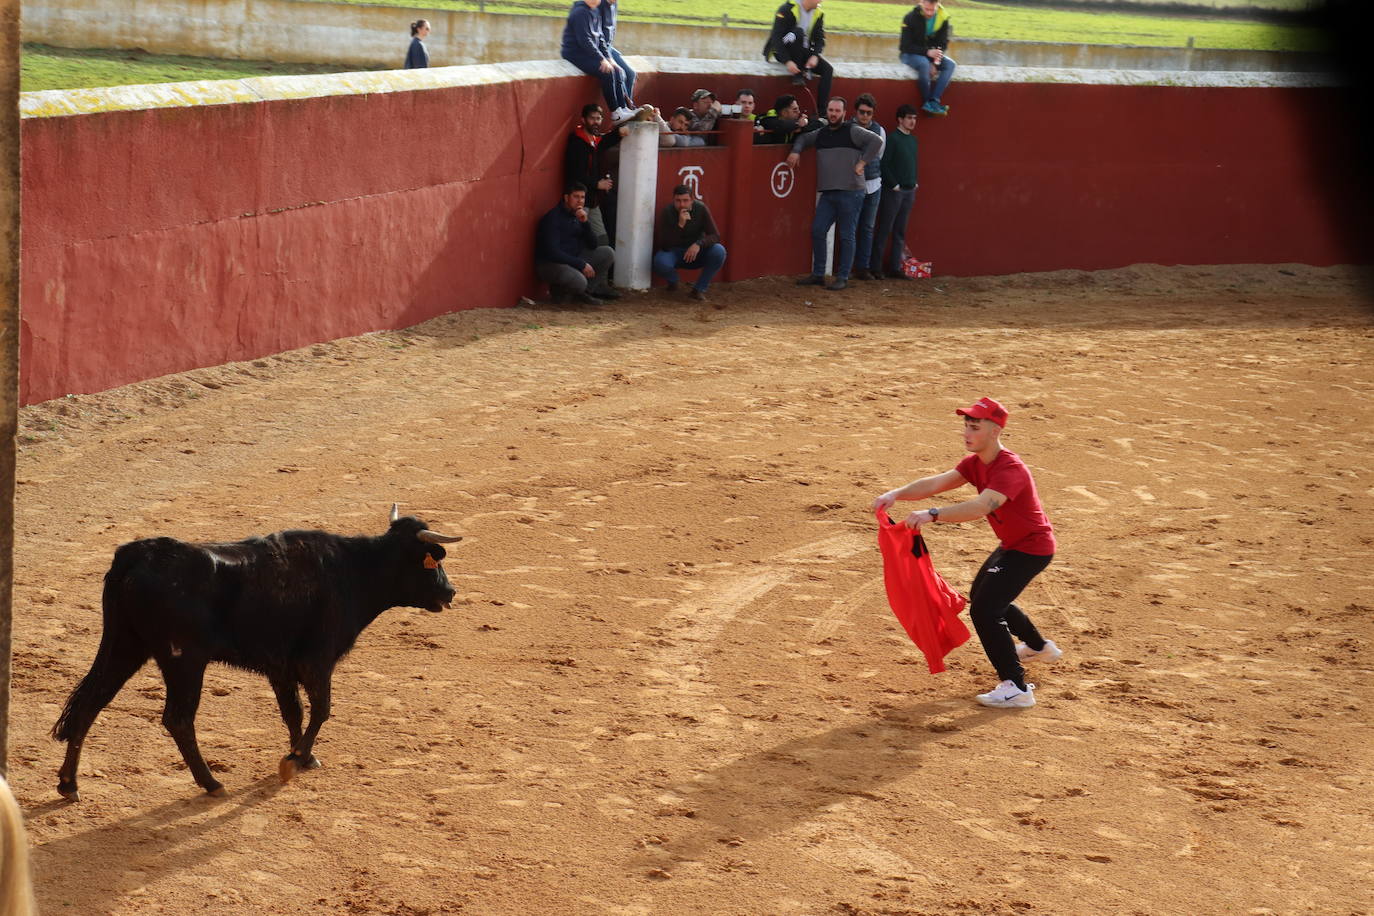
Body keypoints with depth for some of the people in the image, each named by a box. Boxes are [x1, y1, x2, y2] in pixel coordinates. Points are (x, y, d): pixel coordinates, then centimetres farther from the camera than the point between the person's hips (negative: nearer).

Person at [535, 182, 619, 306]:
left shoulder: (578, 216, 6)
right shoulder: (553, 218, -18)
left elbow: (592, 246, 2)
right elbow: (553, 252, -25)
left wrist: (585, 222, -14)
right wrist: (581, 264, -23)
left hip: (573, 260, 8)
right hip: (550, 263, -8)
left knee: (608, 253, -2)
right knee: (579, 281, -35)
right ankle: (559, 291, -1)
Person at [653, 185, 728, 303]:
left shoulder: (701, 209, -14)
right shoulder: (667, 212, -19)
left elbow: (715, 236, -16)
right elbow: (665, 245, -26)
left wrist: (699, 244, -36)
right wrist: (680, 225, -39)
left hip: (696, 253, 2)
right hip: (673, 253, -2)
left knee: (719, 251, -27)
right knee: (661, 262, -35)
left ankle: (699, 289, -10)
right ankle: (673, 282, 3)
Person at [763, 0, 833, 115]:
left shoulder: (819, 13, 2)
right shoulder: (788, 10, -17)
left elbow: (820, 38, 3)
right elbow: (776, 38, -21)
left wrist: (815, 56, -18)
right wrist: (788, 61, -31)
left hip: (804, 52, 6)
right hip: (781, 53, -6)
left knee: (828, 69, -17)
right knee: (798, 32, -34)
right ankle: (798, 75, -25)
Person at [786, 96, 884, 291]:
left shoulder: (852, 131, -5)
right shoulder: (820, 134, 15)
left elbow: (877, 141, -15)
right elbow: (802, 138, 33)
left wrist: (862, 162, -14)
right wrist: (796, 151, 13)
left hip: (850, 193, -7)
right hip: (827, 193, 7)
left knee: (846, 236, -1)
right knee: (817, 231, 5)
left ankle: (843, 277, 5)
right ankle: (818, 274, 14)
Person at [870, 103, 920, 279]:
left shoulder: (912, 140, 13)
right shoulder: (892, 139, -10)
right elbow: (883, 165, -14)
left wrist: (914, 182, 10)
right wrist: (894, 185, -14)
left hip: (909, 191, 7)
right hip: (893, 190, -7)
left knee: (900, 231, 8)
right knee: (884, 229, -4)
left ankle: (895, 268, 12)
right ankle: (874, 268, -1)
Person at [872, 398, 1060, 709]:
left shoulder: (1010, 469, -30)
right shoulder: (976, 463, -1)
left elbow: (980, 507, -46)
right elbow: (936, 483, -11)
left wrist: (933, 515, -56)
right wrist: (897, 493, -29)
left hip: (1032, 548, -10)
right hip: (1011, 544, 10)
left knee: (984, 610, -19)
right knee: (981, 596, 29)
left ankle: (1016, 687, -17)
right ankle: (1039, 646, 50)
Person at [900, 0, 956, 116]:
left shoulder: (943, 18, -6)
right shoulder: (910, 18, -17)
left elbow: (943, 43, -1)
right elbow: (906, 46, -19)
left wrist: (937, 57, -22)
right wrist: (927, 52, -32)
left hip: (932, 53, 5)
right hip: (910, 54, -5)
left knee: (950, 64, -23)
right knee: (924, 63, -38)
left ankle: (933, 102, -33)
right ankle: (927, 101, -25)